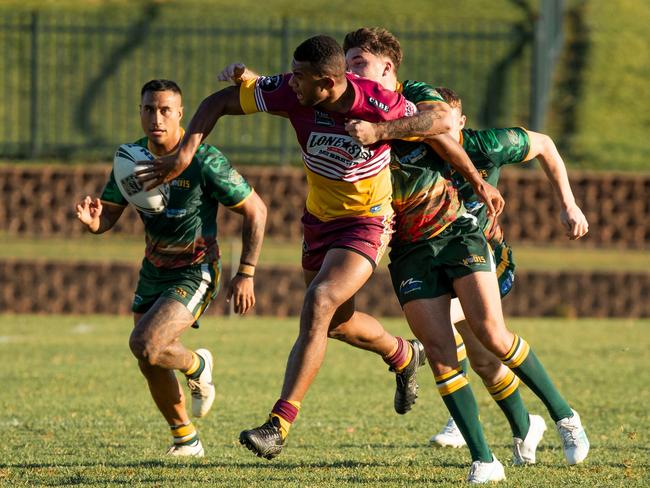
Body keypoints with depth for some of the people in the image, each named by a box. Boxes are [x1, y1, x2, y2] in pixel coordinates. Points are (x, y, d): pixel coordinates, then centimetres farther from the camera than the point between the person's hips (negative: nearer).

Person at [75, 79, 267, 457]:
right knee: (151, 366, 6)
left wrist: (246, 275, -12)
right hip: (154, 270, 6)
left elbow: (255, 210, -12)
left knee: (145, 344, -23)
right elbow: (108, 217, -1)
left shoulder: (205, 161, -21)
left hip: (195, 273, -6)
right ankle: (186, 439, 28)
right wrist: (91, 219, -27)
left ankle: (197, 366, 9)